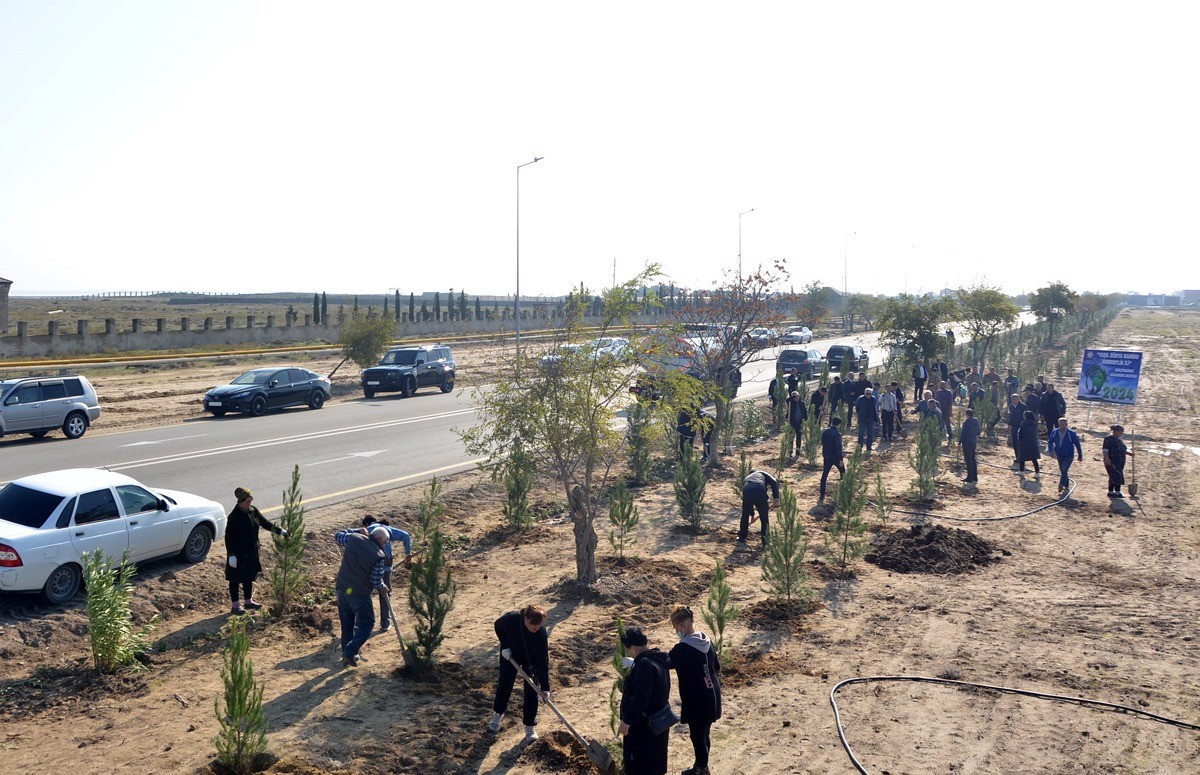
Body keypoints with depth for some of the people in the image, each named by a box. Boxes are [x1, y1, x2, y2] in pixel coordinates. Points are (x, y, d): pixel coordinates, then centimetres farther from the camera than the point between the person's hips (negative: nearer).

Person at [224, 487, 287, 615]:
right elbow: (229, 537, -17)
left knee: (249, 577, 18)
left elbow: (265, 523, 10)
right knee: (236, 579, 8)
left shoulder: (253, 510, -1)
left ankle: (249, 601, 33)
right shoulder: (234, 516, -20)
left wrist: (280, 531, 3)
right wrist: (231, 555, -18)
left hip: (251, 552, 7)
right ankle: (235, 605, 19)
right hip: (238, 553, -7)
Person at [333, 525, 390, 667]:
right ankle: (350, 651, -6)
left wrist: (357, 531, 17)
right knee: (366, 623, 8)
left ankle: (347, 656, 25)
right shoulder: (378, 556, -15)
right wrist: (383, 588, 10)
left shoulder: (353, 538, -3)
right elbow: (376, 582, -11)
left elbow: (337, 535, 17)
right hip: (359, 593, -6)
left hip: (342, 588, 6)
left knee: (347, 624, 17)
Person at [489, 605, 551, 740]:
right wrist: (505, 646, -19)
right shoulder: (512, 618, -36)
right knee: (504, 684, 11)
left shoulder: (541, 634, -37)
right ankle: (497, 714, 36)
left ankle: (530, 727, 11)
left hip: (531, 658, -1)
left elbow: (543, 662, -33)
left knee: (532, 690, -4)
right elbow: (498, 626, -12)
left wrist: (545, 688, -35)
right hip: (510, 653, 1)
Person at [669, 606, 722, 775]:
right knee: (704, 733, 21)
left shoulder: (682, 649, -22)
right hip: (712, 697, 8)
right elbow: (717, 669, 11)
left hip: (696, 701, -8)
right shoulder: (707, 641, 2)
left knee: (697, 736, 9)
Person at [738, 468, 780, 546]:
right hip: (759, 492, -3)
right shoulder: (762, 473, 33)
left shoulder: (746, 478, 42)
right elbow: (774, 482, 10)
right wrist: (776, 498, 4)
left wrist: (752, 513, 56)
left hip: (746, 493, 3)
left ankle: (742, 537, 38)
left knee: (745, 515, 28)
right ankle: (766, 541, 15)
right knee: (764, 518, 12)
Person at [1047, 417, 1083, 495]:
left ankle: (1061, 486, -14)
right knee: (1062, 471, 14)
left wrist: (1080, 456, 3)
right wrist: (1051, 451, -21)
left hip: (1068, 456, -5)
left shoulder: (1071, 433, -14)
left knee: (1064, 470, -18)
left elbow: (1077, 445, -4)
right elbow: (1050, 442, -2)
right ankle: (1067, 485, 32)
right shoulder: (1054, 432, -5)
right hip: (1059, 456, 5)